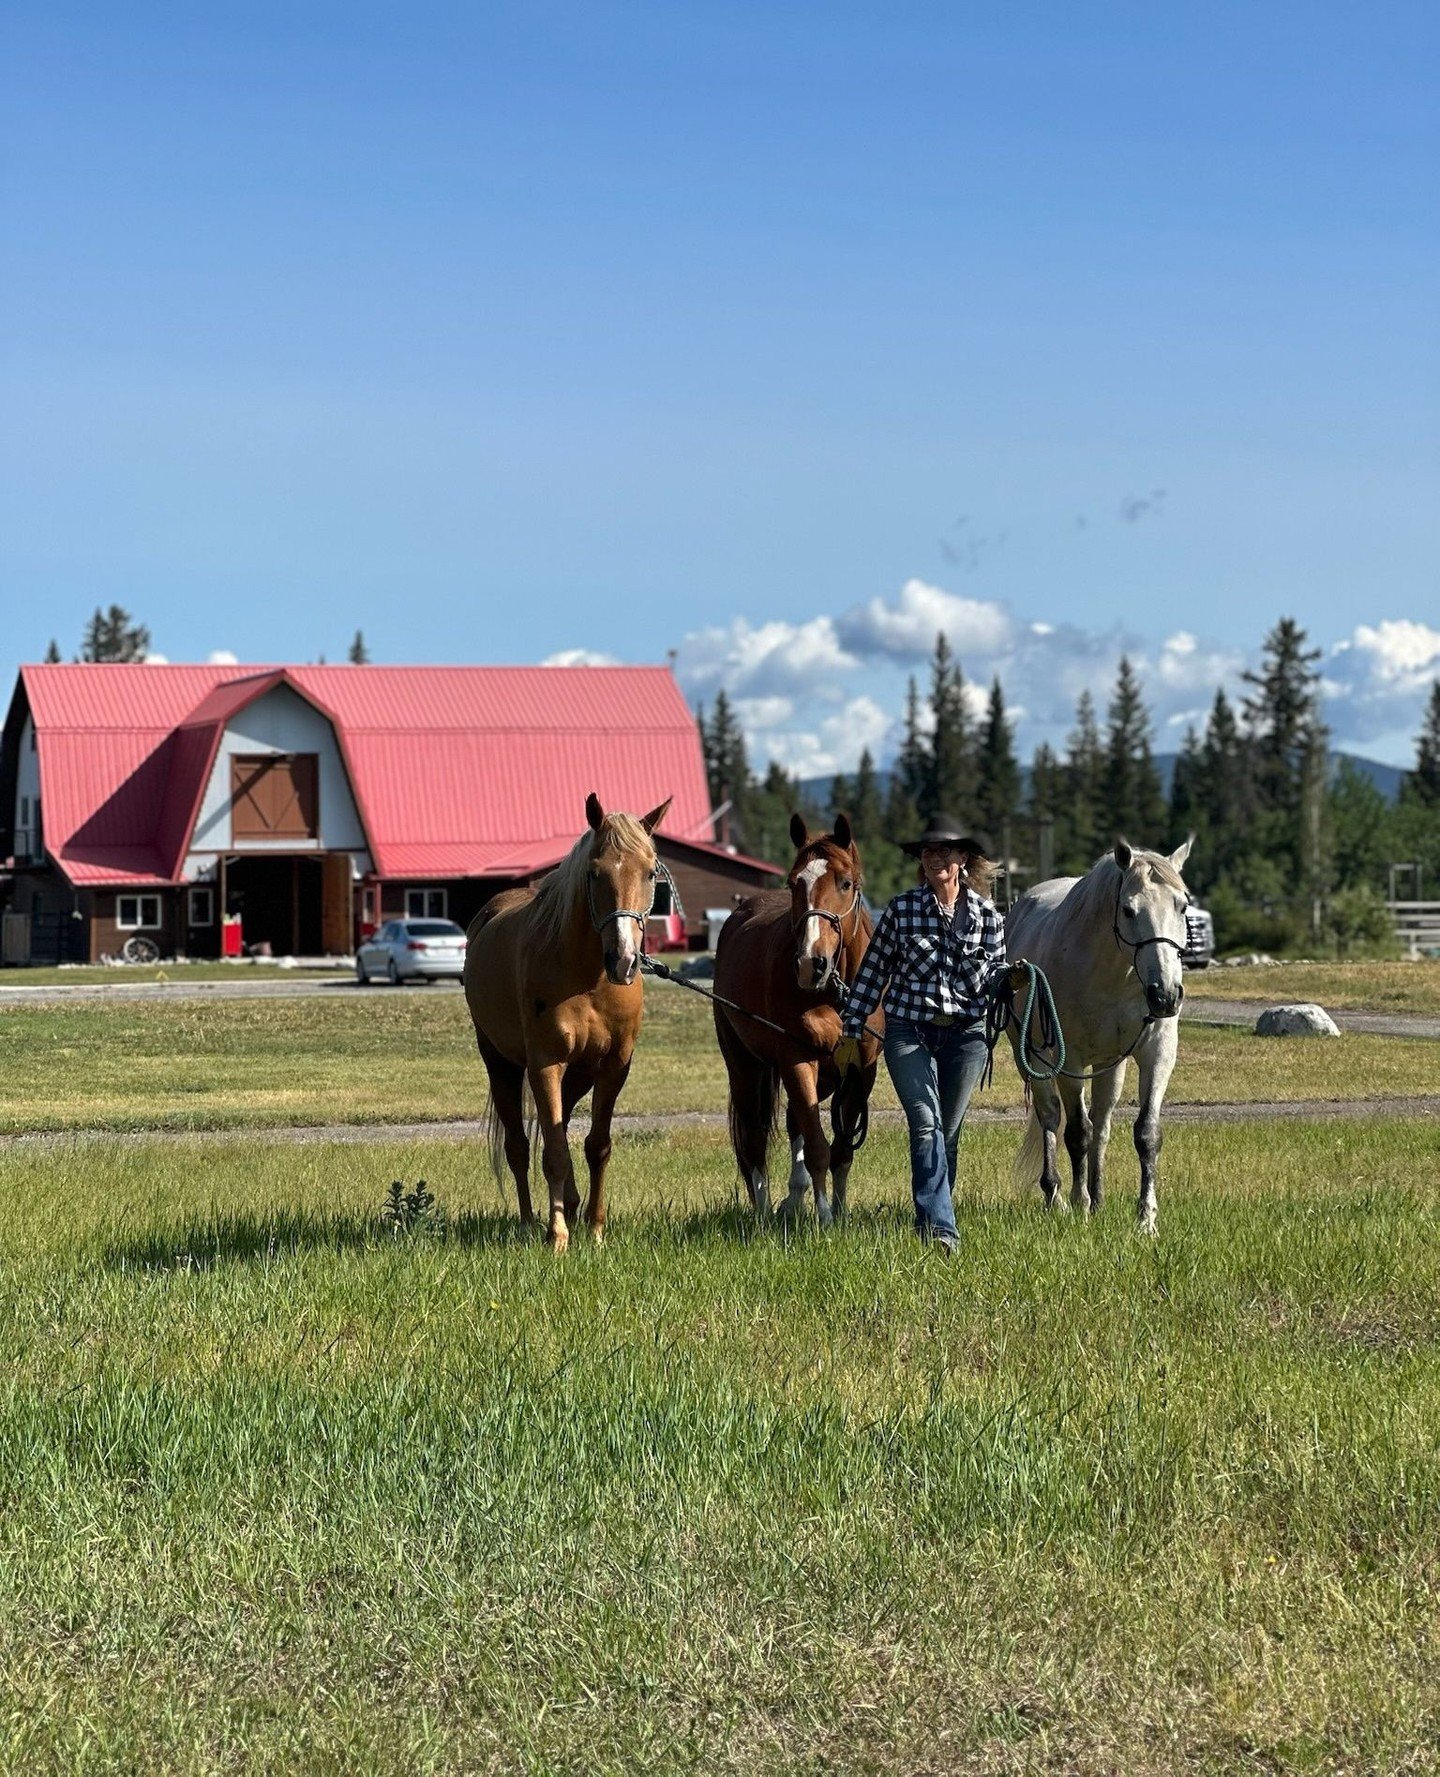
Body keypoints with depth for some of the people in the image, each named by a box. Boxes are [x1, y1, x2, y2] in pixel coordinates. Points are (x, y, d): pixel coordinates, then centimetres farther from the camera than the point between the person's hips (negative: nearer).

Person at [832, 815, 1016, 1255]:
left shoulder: (987, 915, 3)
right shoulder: (901, 909, -1)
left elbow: (994, 977, 9)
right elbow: (873, 973, 5)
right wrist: (851, 1033, 5)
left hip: (965, 1034, 2)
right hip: (909, 1031, -2)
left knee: (946, 1133, 9)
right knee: (925, 1123, -17)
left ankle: (931, 1217, 23)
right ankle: (939, 1226, -25)